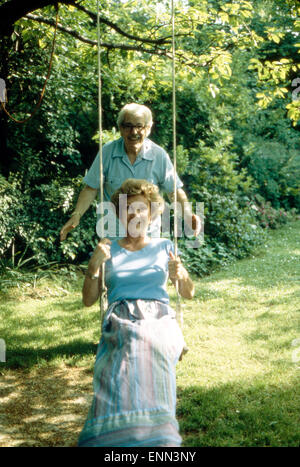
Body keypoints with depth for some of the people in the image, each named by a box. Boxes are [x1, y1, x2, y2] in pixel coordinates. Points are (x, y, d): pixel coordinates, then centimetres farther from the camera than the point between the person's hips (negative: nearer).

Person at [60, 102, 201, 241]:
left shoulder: (159, 155, -9)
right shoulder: (107, 152, -8)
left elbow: (174, 190, -3)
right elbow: (91, 188, -3)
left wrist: (187, 213, -20)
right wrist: (77, 214, -16)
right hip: (112, 231, 0)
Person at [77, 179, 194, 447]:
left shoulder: (164, 247, 22)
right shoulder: (108, 250, 21)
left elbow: (189, 294, 21)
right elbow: (89, 300, 15)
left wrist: (181, 275, -2)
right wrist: (93, 267, -2)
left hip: (159, 319, 0)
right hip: (121, 320, 1)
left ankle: (151, 438, -41)